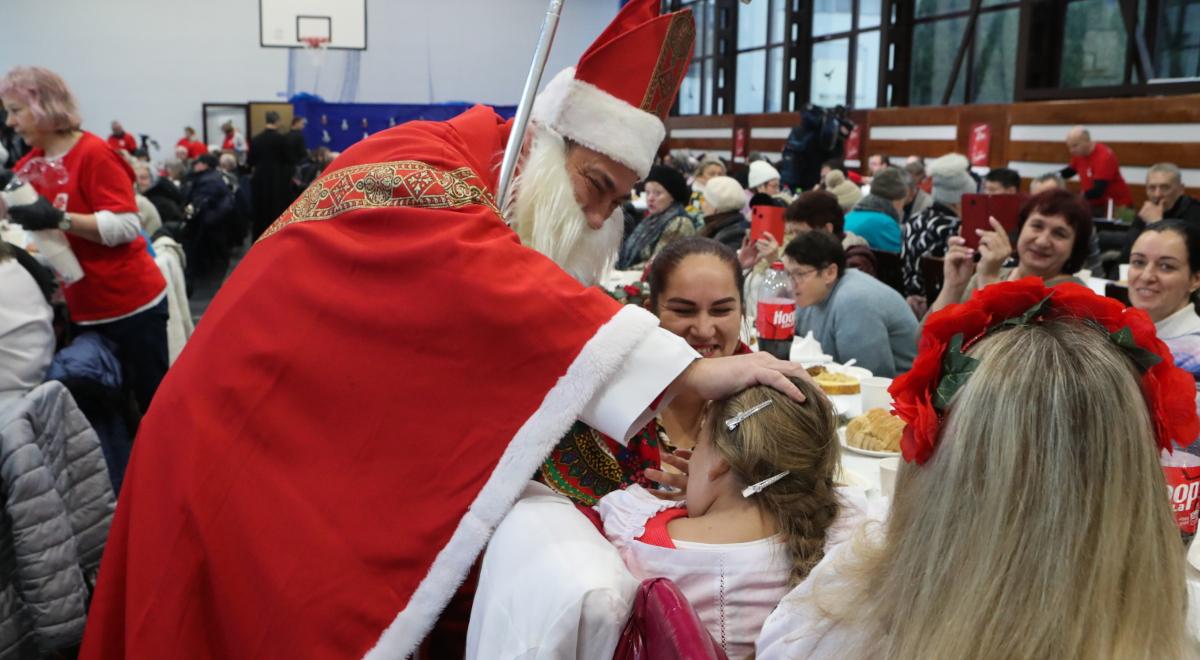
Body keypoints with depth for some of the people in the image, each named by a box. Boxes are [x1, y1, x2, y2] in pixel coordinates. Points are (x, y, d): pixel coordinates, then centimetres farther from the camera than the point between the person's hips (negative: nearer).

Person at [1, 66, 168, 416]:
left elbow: (127, 226, -21)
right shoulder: (31, 164, 9)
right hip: (83, 310, 8)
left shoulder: (94, 154, -14)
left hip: (130, 304, -8)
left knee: (153, 399, 1)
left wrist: (58, 219, -29)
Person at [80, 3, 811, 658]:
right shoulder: (420, 169, -21)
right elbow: (501, 288, -39)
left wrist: (647, 453, -10)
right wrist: (689, 370, -41)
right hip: (252, 448, -8)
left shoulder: (503, 200, 6)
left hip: (349, 459, 8)